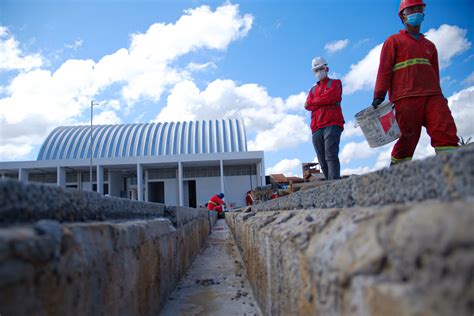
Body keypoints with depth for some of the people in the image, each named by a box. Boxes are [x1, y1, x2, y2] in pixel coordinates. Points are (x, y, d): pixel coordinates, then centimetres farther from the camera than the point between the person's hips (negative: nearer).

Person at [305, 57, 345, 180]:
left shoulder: (335, 83, 15)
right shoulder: (313, 89, 30)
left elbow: (329, 97, -5)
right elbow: (307, 106, 12)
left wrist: (312, 102, 6)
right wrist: (323, 102, -1)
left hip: (332, 124, -5)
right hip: (316, 128, 5)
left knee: (331, 155, -20)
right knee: (323, 162, -2)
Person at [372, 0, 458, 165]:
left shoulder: (429, 45, 28)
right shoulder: (394, 41, 14)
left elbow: (435, 74, 27)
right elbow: (384, 69, 2)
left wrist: (438, 95, 21)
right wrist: (379, 95, -10)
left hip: (432, 96, 5)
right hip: (406, 97, -4)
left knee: (446, 133, -15)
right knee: (407, 138, -9)